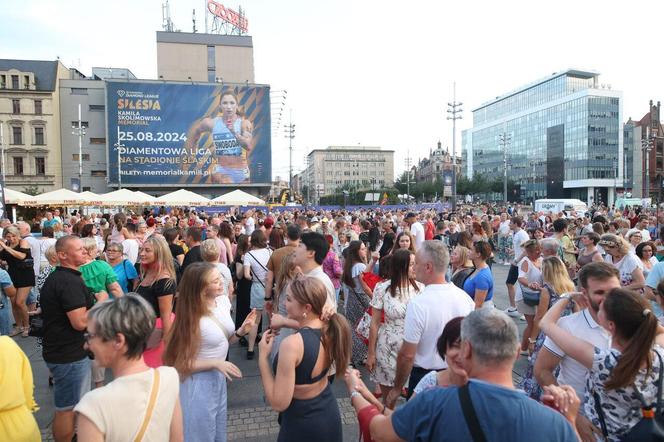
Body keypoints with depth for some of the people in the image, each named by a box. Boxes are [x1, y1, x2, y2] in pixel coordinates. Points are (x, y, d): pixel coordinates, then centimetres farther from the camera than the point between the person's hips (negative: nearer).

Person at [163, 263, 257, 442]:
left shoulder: (223, 301, -5)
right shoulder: (192, 319, -25)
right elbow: (181, 363, -18)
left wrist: (241, 331, -9)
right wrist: (215, 363, -26)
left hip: (219, 379, 7)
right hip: (198, 384, -7)